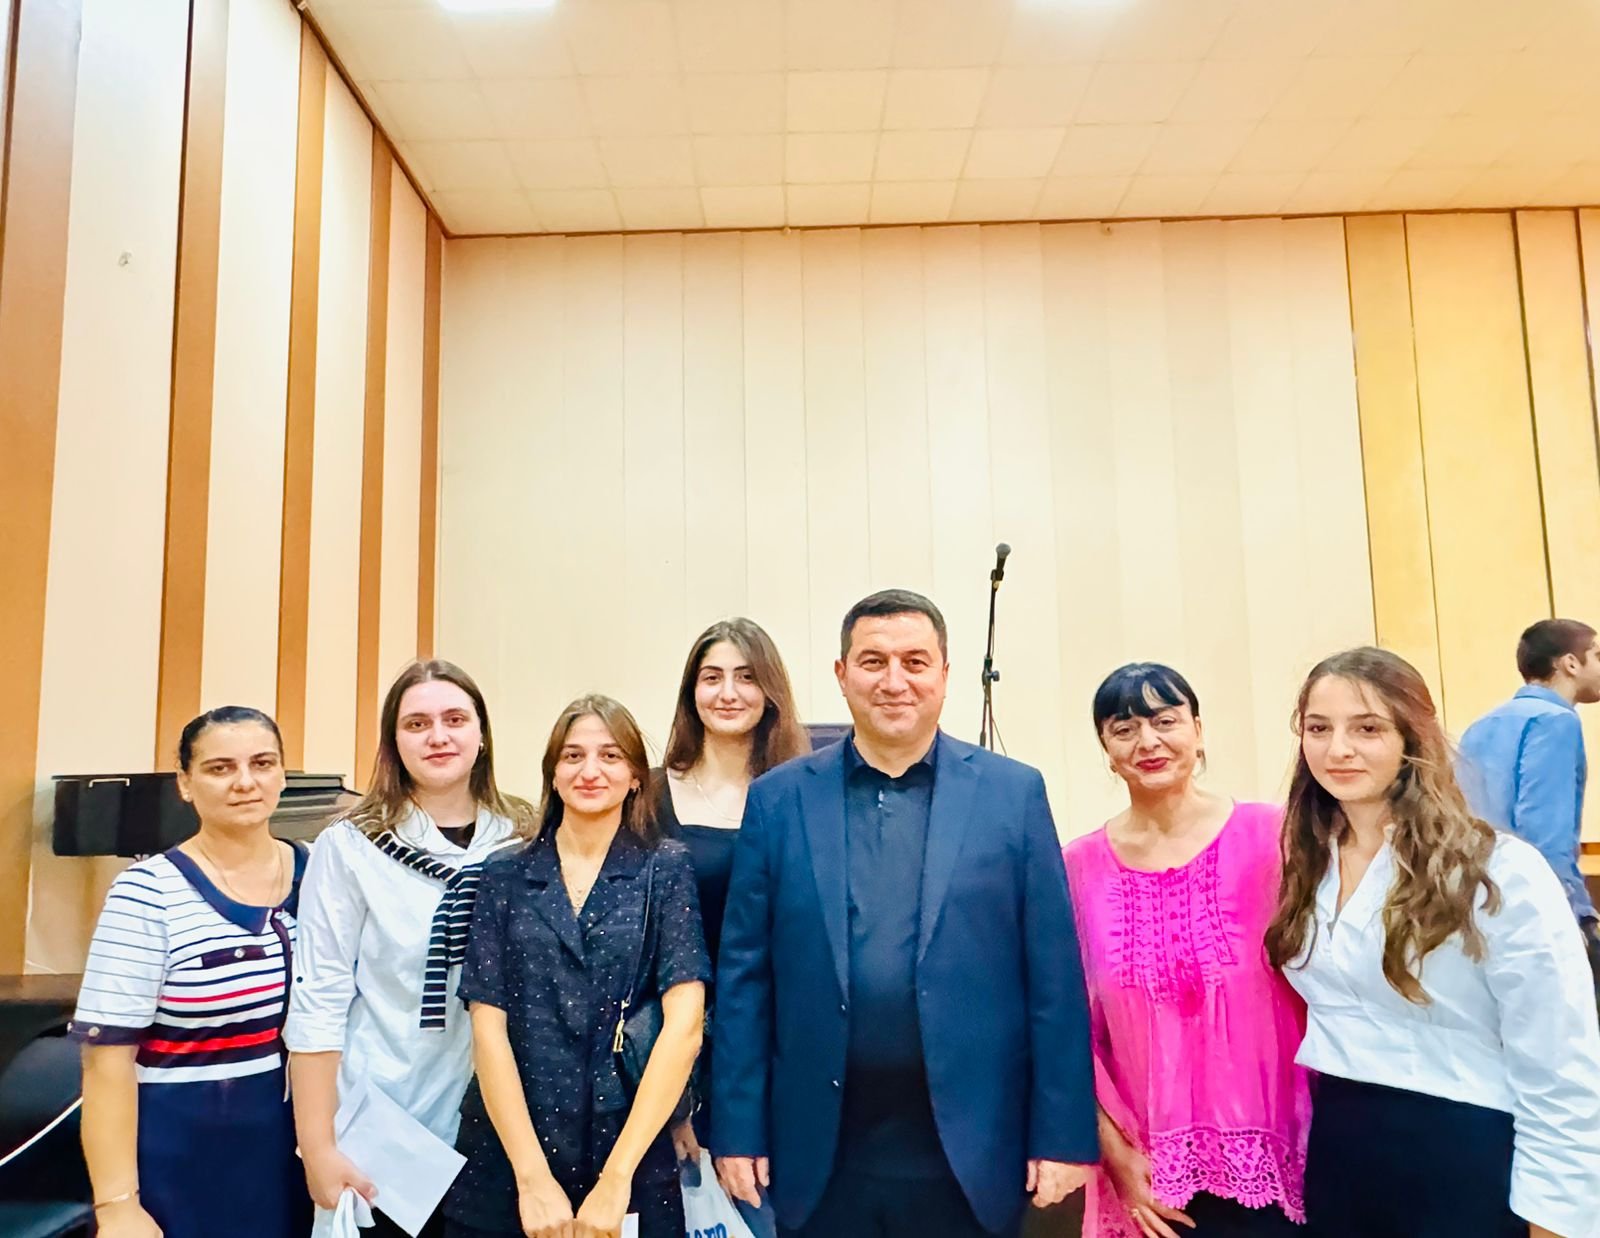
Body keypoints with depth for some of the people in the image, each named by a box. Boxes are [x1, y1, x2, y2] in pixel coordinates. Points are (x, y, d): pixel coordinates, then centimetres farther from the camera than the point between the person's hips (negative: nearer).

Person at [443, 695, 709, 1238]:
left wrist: (616, 1177, -15)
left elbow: (684, 1024, -11)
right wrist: (533, 1176, -12)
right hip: (503, 1162, 2)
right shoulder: (506, 877, 2)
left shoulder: (666, 870, -4)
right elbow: (488, 1026, -3)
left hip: (631, 1160, -1)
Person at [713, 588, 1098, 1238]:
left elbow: (1055, 981, -2)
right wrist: (738, 1131, 0)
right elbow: (743, 977, 1)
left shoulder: (1014, 792, -2)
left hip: (970, 1152, 0)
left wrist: (1063, 1135, -4)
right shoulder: (779, 798, 0)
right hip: (822, 1155, 1)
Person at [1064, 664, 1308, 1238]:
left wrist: (1321, 1137, -4)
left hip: (1271, 1159, -1)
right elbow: (1075, 1026, 1)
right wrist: (1115, 1151, -3)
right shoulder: (1080, 866, -4)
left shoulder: (1269, 835, -8)